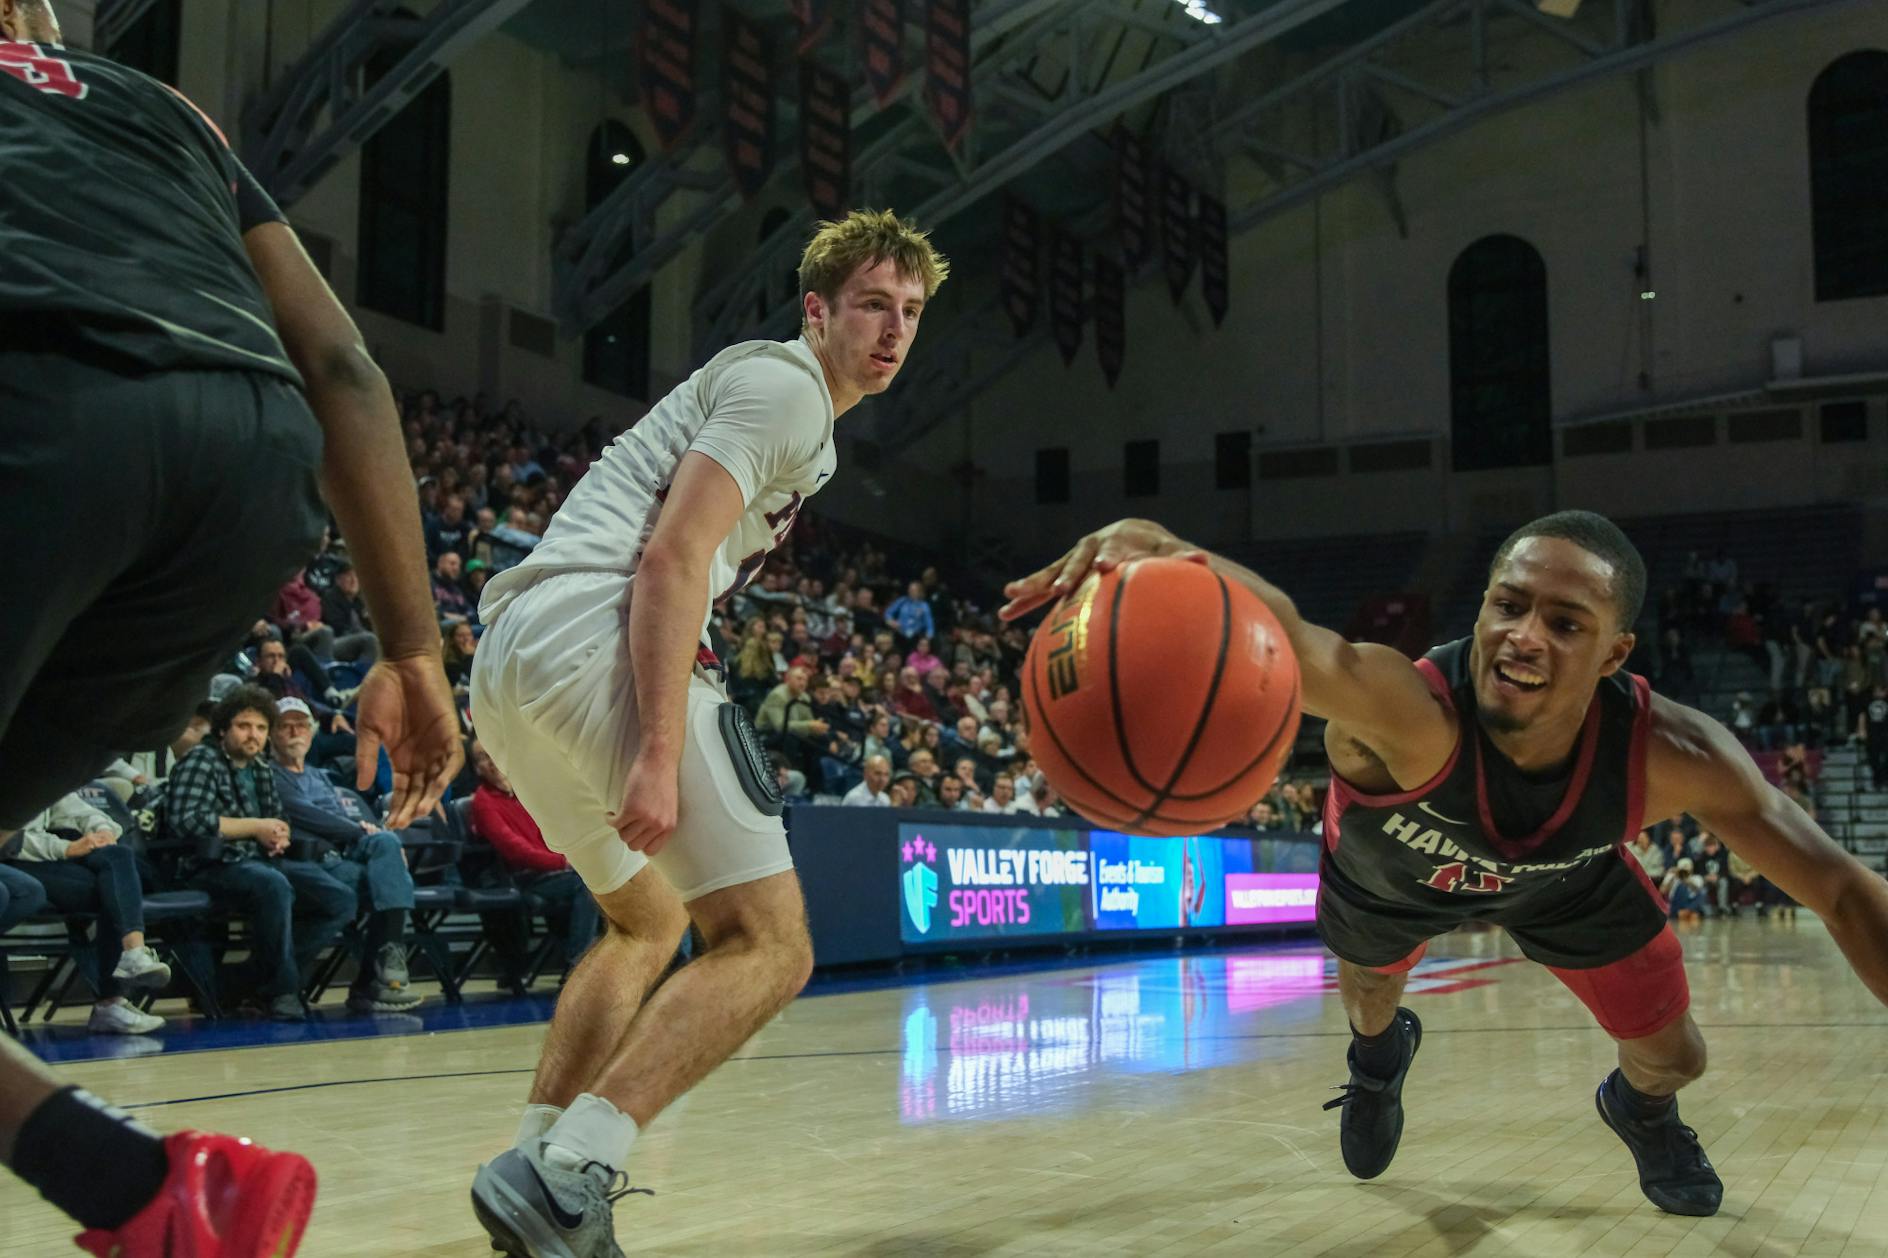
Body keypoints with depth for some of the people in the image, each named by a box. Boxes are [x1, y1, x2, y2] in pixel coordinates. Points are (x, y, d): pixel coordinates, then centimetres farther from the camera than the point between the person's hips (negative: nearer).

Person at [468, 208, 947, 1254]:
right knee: (768, 943, -9)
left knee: (648, 922, 26)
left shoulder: (760, 391, 30)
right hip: (589, 632, -10)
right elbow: (671, 557, -14)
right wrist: (658, 754, -20)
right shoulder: (783, 384, 0)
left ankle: (539, 1165, 19)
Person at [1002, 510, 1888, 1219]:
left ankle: (1640, 1109, 51)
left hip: (1569, 881, 2)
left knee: (1675, 1058, 9)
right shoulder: (1408, 711, -51)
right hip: (1390, 870, -1)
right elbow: (1285, 637, -73)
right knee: (1367, 991, 27)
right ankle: (1379, 1056, 69)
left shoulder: (1671, 757, -41)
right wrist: (1155, 553, -95)